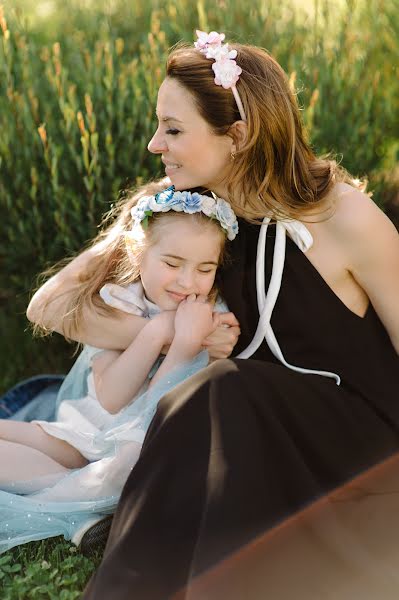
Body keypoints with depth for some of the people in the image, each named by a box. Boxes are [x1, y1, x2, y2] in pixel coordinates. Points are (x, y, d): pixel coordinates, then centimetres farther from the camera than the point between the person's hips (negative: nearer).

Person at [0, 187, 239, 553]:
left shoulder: (211, 322, -11)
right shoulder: (118, 303, -5)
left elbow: (158, 413, -19)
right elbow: (110, 400, -17)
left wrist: (186, 343, -32)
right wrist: (157, 332, -26)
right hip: (96, 431, 4)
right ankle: (91, 504, -18)